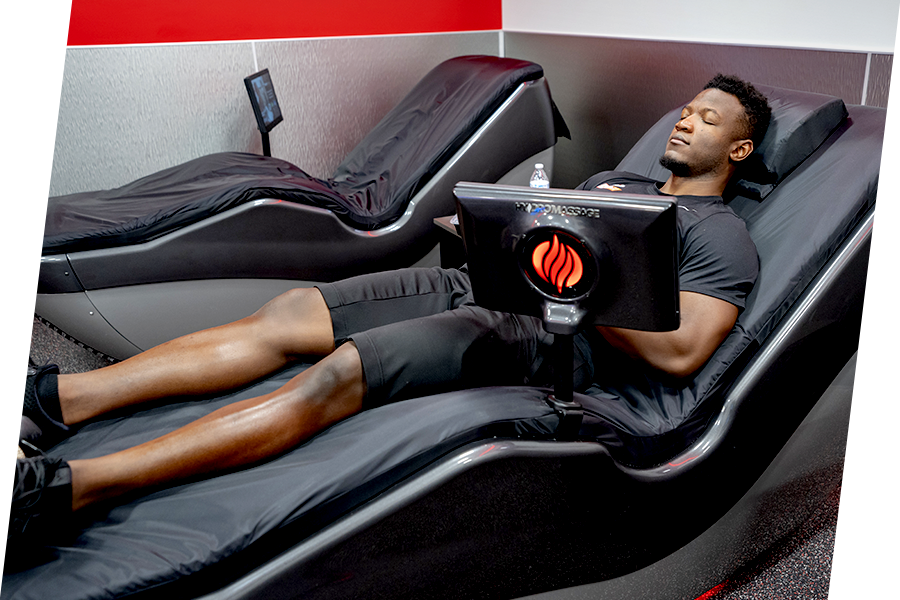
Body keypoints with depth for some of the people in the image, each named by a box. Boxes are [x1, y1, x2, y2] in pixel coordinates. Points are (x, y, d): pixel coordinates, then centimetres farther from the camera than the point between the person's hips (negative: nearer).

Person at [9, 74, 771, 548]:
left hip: (543, 334, -8)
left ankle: (66, 486, -32)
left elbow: (679, 352, -11)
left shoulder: (722, 236, 5)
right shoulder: (613, 179, 30)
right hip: (474, 285, 8)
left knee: (338, 374, -28)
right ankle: (57, 399, -15)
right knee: (288, 315, -12)